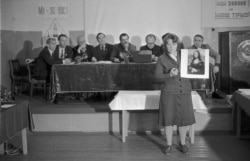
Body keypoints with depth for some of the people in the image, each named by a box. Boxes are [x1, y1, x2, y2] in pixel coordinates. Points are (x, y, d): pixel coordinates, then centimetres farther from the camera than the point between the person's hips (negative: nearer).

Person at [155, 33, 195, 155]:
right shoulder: (162, 59, 0)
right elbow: (157, 76, -5)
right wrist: (170, 74, -20)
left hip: (184, 91, 2)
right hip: (169, 92, -2)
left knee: (184, 118, 5)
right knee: (168, 118, 1)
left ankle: (183, 144, 21)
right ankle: (169, 145, 17)